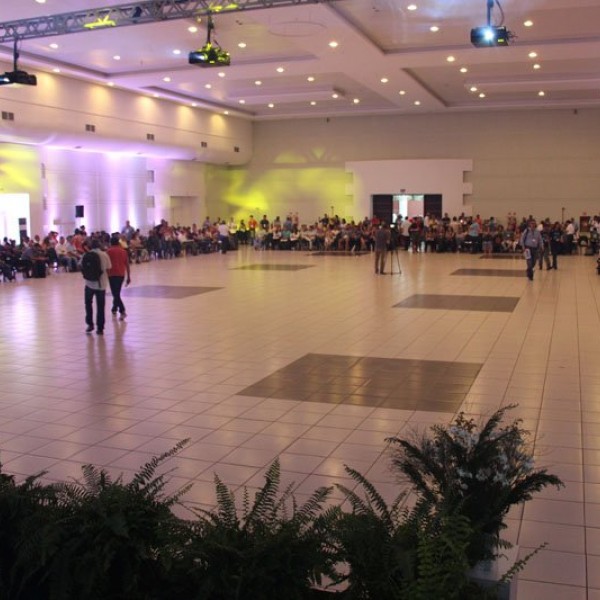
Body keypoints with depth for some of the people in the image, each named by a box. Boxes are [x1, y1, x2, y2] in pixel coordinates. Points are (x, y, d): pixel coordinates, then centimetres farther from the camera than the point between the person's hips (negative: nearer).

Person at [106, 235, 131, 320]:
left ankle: (122, 311, -18)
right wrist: (128, 277, 9)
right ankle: (114, 308, 34)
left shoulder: (109, 251, -2)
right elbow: (127, 264, 6)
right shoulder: (123, 251, 9)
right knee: (117, 292, 22)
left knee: (115, 294, -5)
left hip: (112, 274, -5)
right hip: (121, 274, 5)